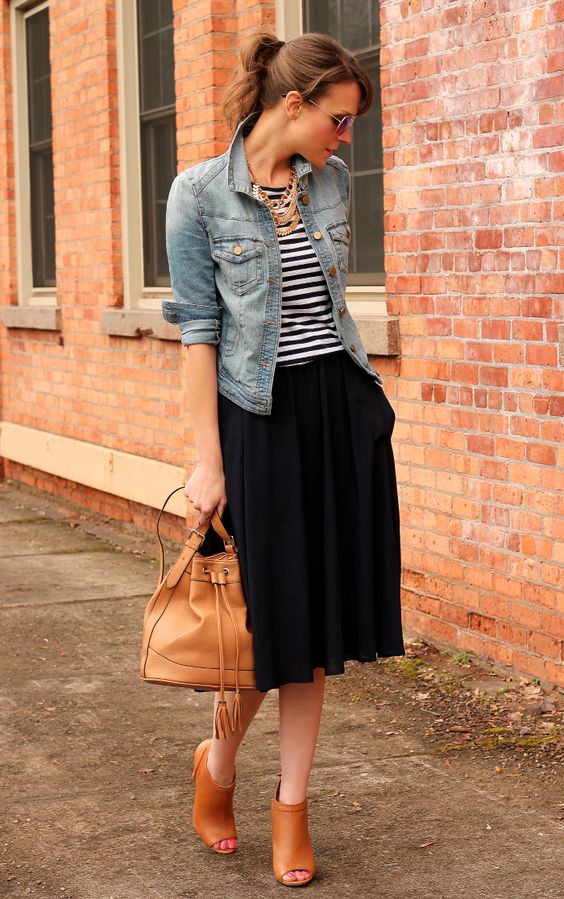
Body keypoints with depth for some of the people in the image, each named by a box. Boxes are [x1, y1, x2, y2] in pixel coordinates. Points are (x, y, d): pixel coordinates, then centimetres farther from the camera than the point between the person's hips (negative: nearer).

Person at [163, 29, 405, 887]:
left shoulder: (332, 180, 6)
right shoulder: (200, 192, -8)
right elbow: (199, 327, -8)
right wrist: (208, 457, -11)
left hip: (344, 410, 5)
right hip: (260, 418, -4)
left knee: (319, 615, 7)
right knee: (271, 615, 1)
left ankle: (292, 803, 19)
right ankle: (217, 762, 30)